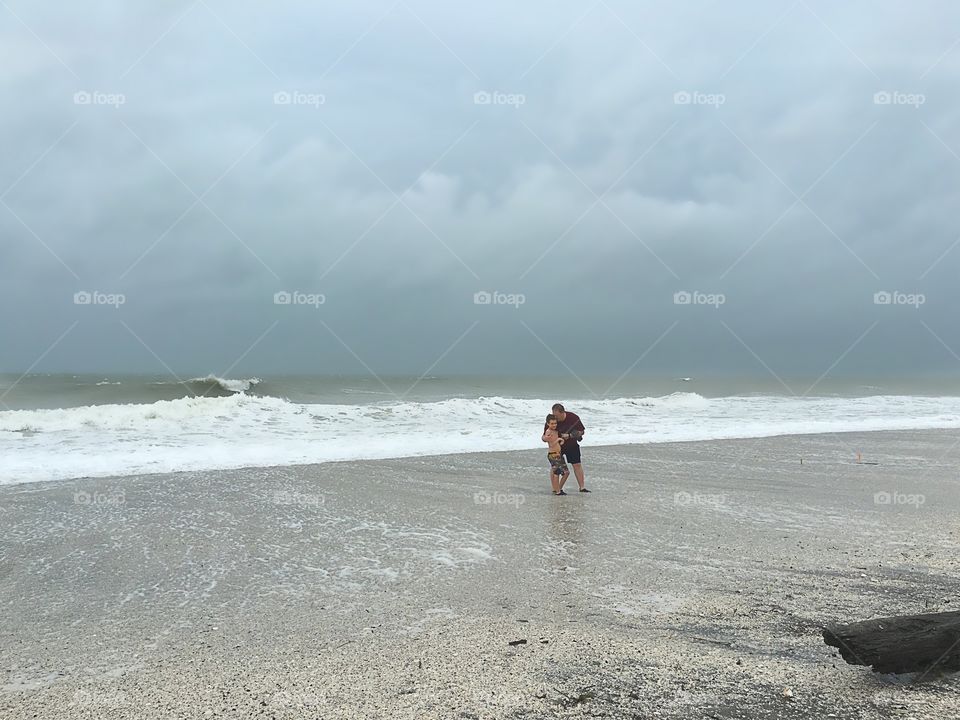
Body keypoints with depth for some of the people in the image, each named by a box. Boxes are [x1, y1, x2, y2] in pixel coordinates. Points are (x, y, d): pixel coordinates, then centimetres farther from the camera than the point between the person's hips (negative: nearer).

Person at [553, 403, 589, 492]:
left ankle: (582, 487, 6)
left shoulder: (573, 417, -21)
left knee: (577, 465, -1)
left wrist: (569, 436, -25)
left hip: (572, 445, 0)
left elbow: (582, 431, -11)